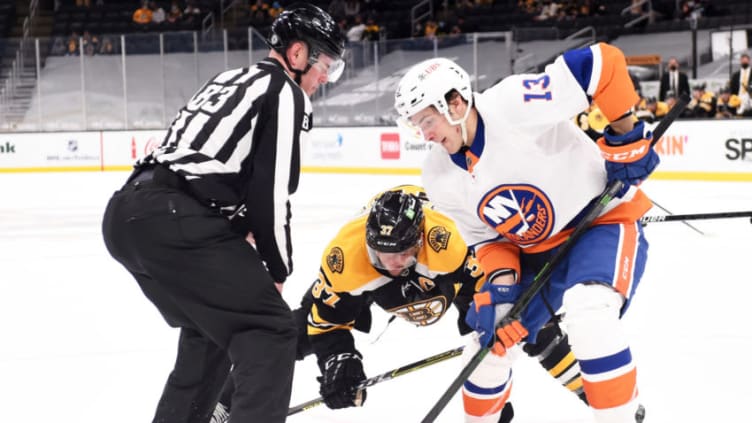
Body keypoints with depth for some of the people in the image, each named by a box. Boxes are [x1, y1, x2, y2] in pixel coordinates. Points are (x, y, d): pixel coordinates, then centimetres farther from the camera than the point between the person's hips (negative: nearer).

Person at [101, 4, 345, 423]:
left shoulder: (230, 81, 28)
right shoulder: (287, 93, 1)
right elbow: (271, 192, -6)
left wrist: (241, 228, 23)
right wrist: (278, 269, 5)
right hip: (177, 223, -9)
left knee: (210, 328, 27)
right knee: (269, 331, -4)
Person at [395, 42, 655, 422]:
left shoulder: (513, 105, -29)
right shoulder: (439, 178, -5)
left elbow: (603, 62, -30)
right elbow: (484, 237, 4)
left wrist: (624, 135, -24)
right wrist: (499, 280, -15)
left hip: (603, 217, -7)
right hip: (534, 251, 7)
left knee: (588, 317, -34)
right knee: (490, 344, 8)